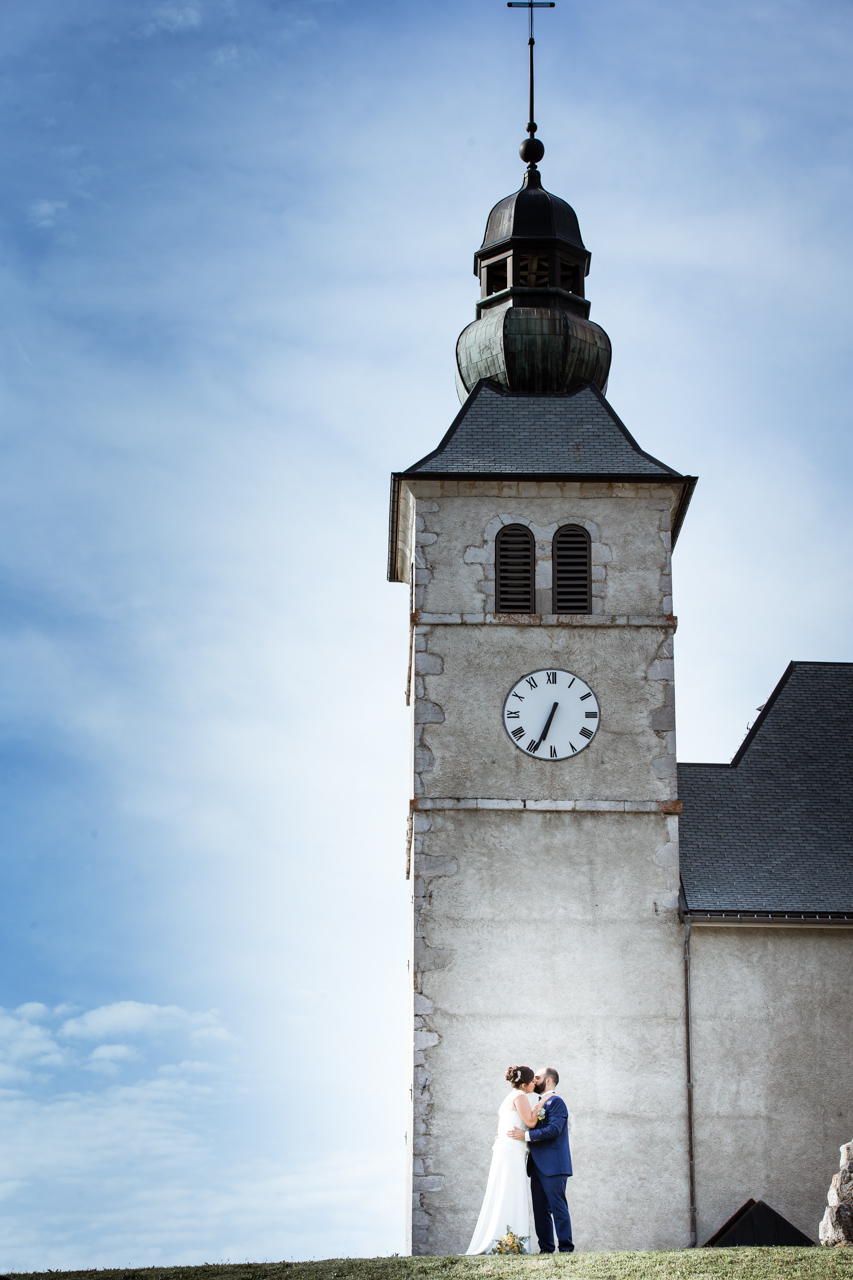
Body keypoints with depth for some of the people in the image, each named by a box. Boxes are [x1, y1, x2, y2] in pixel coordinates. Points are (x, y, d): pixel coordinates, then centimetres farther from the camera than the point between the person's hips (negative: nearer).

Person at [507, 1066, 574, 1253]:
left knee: (558, 1208, -8)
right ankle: (546, 1248, 9)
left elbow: (553, 1130, -20)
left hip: (553, 1166, -9)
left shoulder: (556, 1102, -7)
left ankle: (566, 1248, -7)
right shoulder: (539, 1104, 22)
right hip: (537, 1167, 9)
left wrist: (526, 1135, -22)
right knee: (540, 1210, 7)